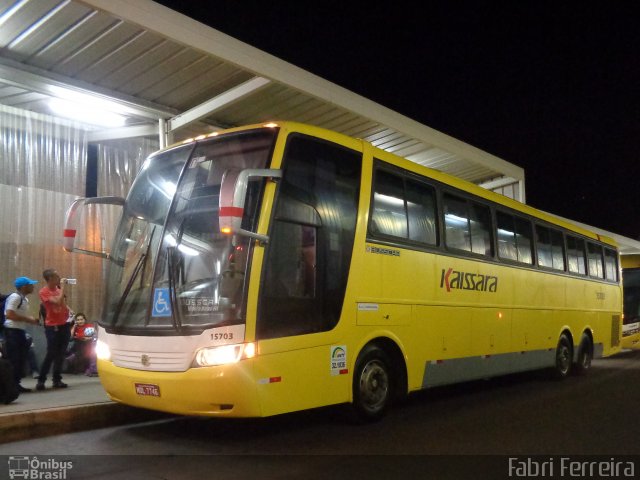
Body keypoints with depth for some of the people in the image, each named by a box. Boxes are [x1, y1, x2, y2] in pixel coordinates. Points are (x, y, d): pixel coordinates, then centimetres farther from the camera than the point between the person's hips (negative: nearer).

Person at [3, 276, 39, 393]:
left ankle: (16, 383, 19)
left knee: (21, 358, 11)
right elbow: (9, 315, -24)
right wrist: (28, 319, -20)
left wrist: (32, 319, 5)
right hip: (12, 331, -10)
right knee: (13, 359, -7)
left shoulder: (25, 299, 15)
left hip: (20, 331, 10)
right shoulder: (15, 297, -15)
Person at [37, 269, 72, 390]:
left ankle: (57, 380, 13)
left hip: (64, 324, 6)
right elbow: (58, 301, -24)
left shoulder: (58, 288, 10)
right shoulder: (44, 291, -11)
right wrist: (62, 286, -18)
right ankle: (41, 380, 3)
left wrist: (69, 311, 6)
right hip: (52, 326, -6)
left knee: (60, 354, 7)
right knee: (51, 354, -6)